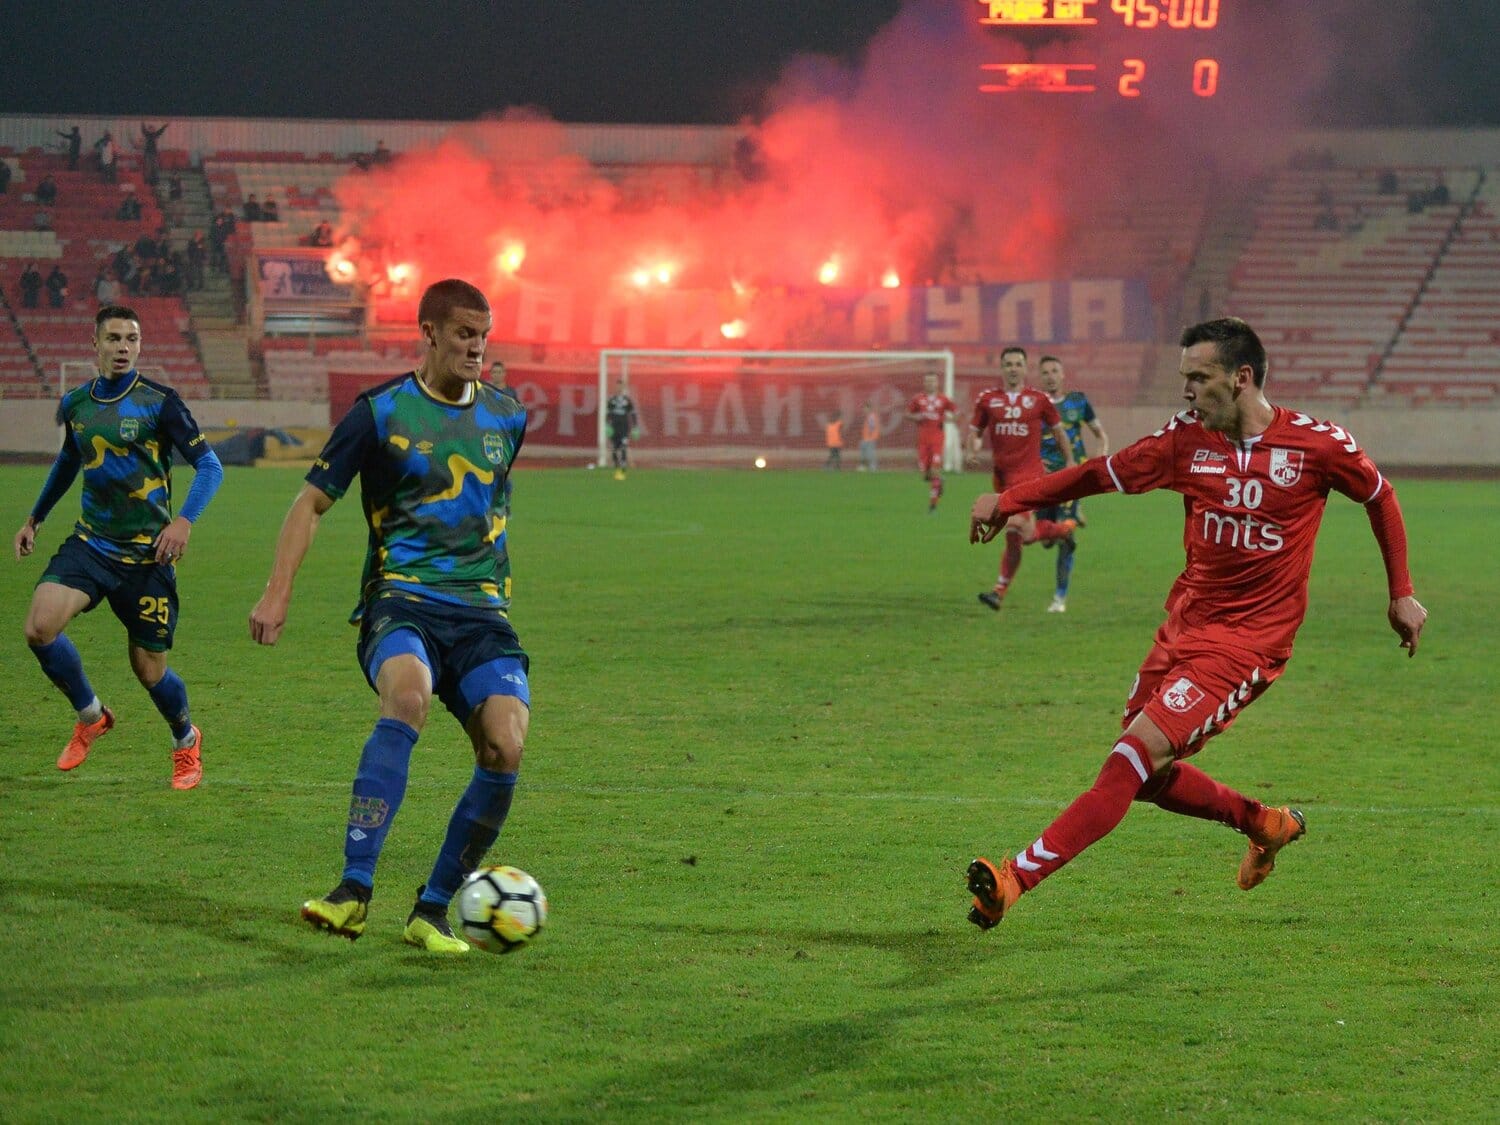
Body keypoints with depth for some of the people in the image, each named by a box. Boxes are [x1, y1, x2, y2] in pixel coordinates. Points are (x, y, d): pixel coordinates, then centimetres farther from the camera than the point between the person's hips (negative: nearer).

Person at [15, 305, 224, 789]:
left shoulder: (159, 402, -8)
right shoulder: (75, 404, 7)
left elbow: (209, 466, -8)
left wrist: (184, 521, -22)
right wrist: (34, 518, 32)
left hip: (147, 553, -3)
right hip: (90, 544, 4)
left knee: (149, 668, 2)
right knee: (40, 626, -20)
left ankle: (187, 740, 35)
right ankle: (90, 715, 6)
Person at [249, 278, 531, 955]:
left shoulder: (507, 416, 13)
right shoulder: (382, 411, 0)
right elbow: (312, 501, 3)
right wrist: (278, 591, -6)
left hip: (480, 610, 4)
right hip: (401, 598, -4)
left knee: (505, 747, -18)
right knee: (408, 695, -36)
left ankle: (431, 911, -1)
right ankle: (353, 891, -36)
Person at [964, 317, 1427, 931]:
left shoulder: (1318, 444, -9)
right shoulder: (1187, 438, 0)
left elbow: (1380, 496, 8)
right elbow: (1102, 473, 5)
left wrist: (1402, 594, 12)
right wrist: (1009, 499, -5)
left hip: (1247, 641, -6)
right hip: (1185, 621, 6)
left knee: (1141, 749, -19)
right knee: (1146, 775, 9)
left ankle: (1017, 877, -23)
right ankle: (1266, 824, 34)